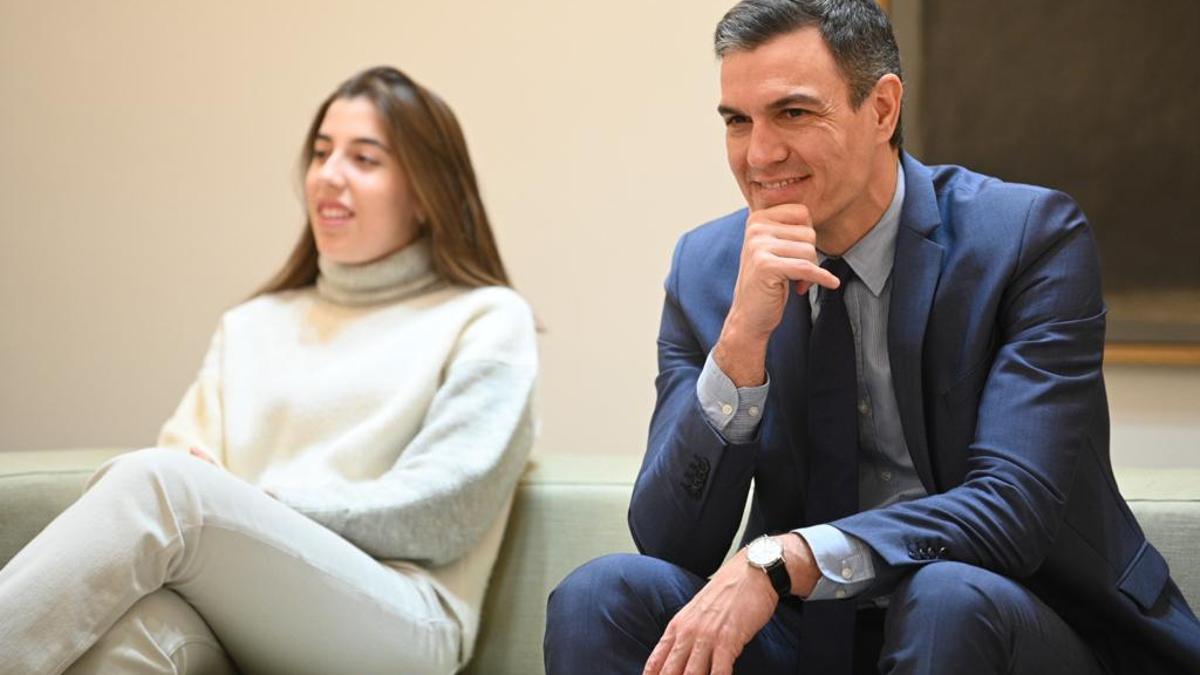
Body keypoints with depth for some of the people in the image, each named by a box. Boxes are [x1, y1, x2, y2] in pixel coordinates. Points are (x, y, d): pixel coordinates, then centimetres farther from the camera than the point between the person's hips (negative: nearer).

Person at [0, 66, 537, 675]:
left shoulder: (487, 322, 14)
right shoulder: (254, 326, 29)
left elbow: (442, 513, 0)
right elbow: (188, 459, 15)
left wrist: (259, 501, -7)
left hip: (396, 621, -3)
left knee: (157, 486, -32)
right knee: (131, 625, -38)